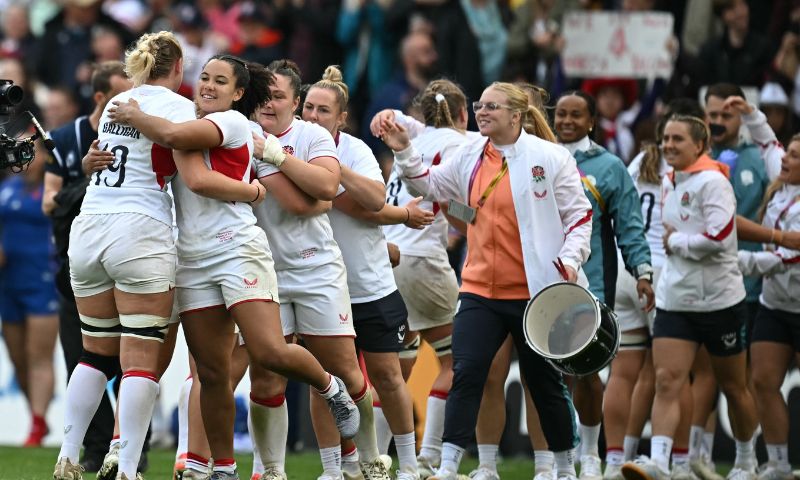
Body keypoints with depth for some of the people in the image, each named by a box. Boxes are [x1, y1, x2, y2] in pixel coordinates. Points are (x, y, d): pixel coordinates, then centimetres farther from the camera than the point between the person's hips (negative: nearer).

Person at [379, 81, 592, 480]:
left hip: (535, 293, -3)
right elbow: (430, 185, 19)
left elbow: (579, 214, -3)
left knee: (545, 382, 8)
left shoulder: (550, 158, -6)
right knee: (465, 374, -9)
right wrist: (404, 152, 5)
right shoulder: (469, 156, 7)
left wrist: (570, 259, -16)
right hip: (480, 292, 3)